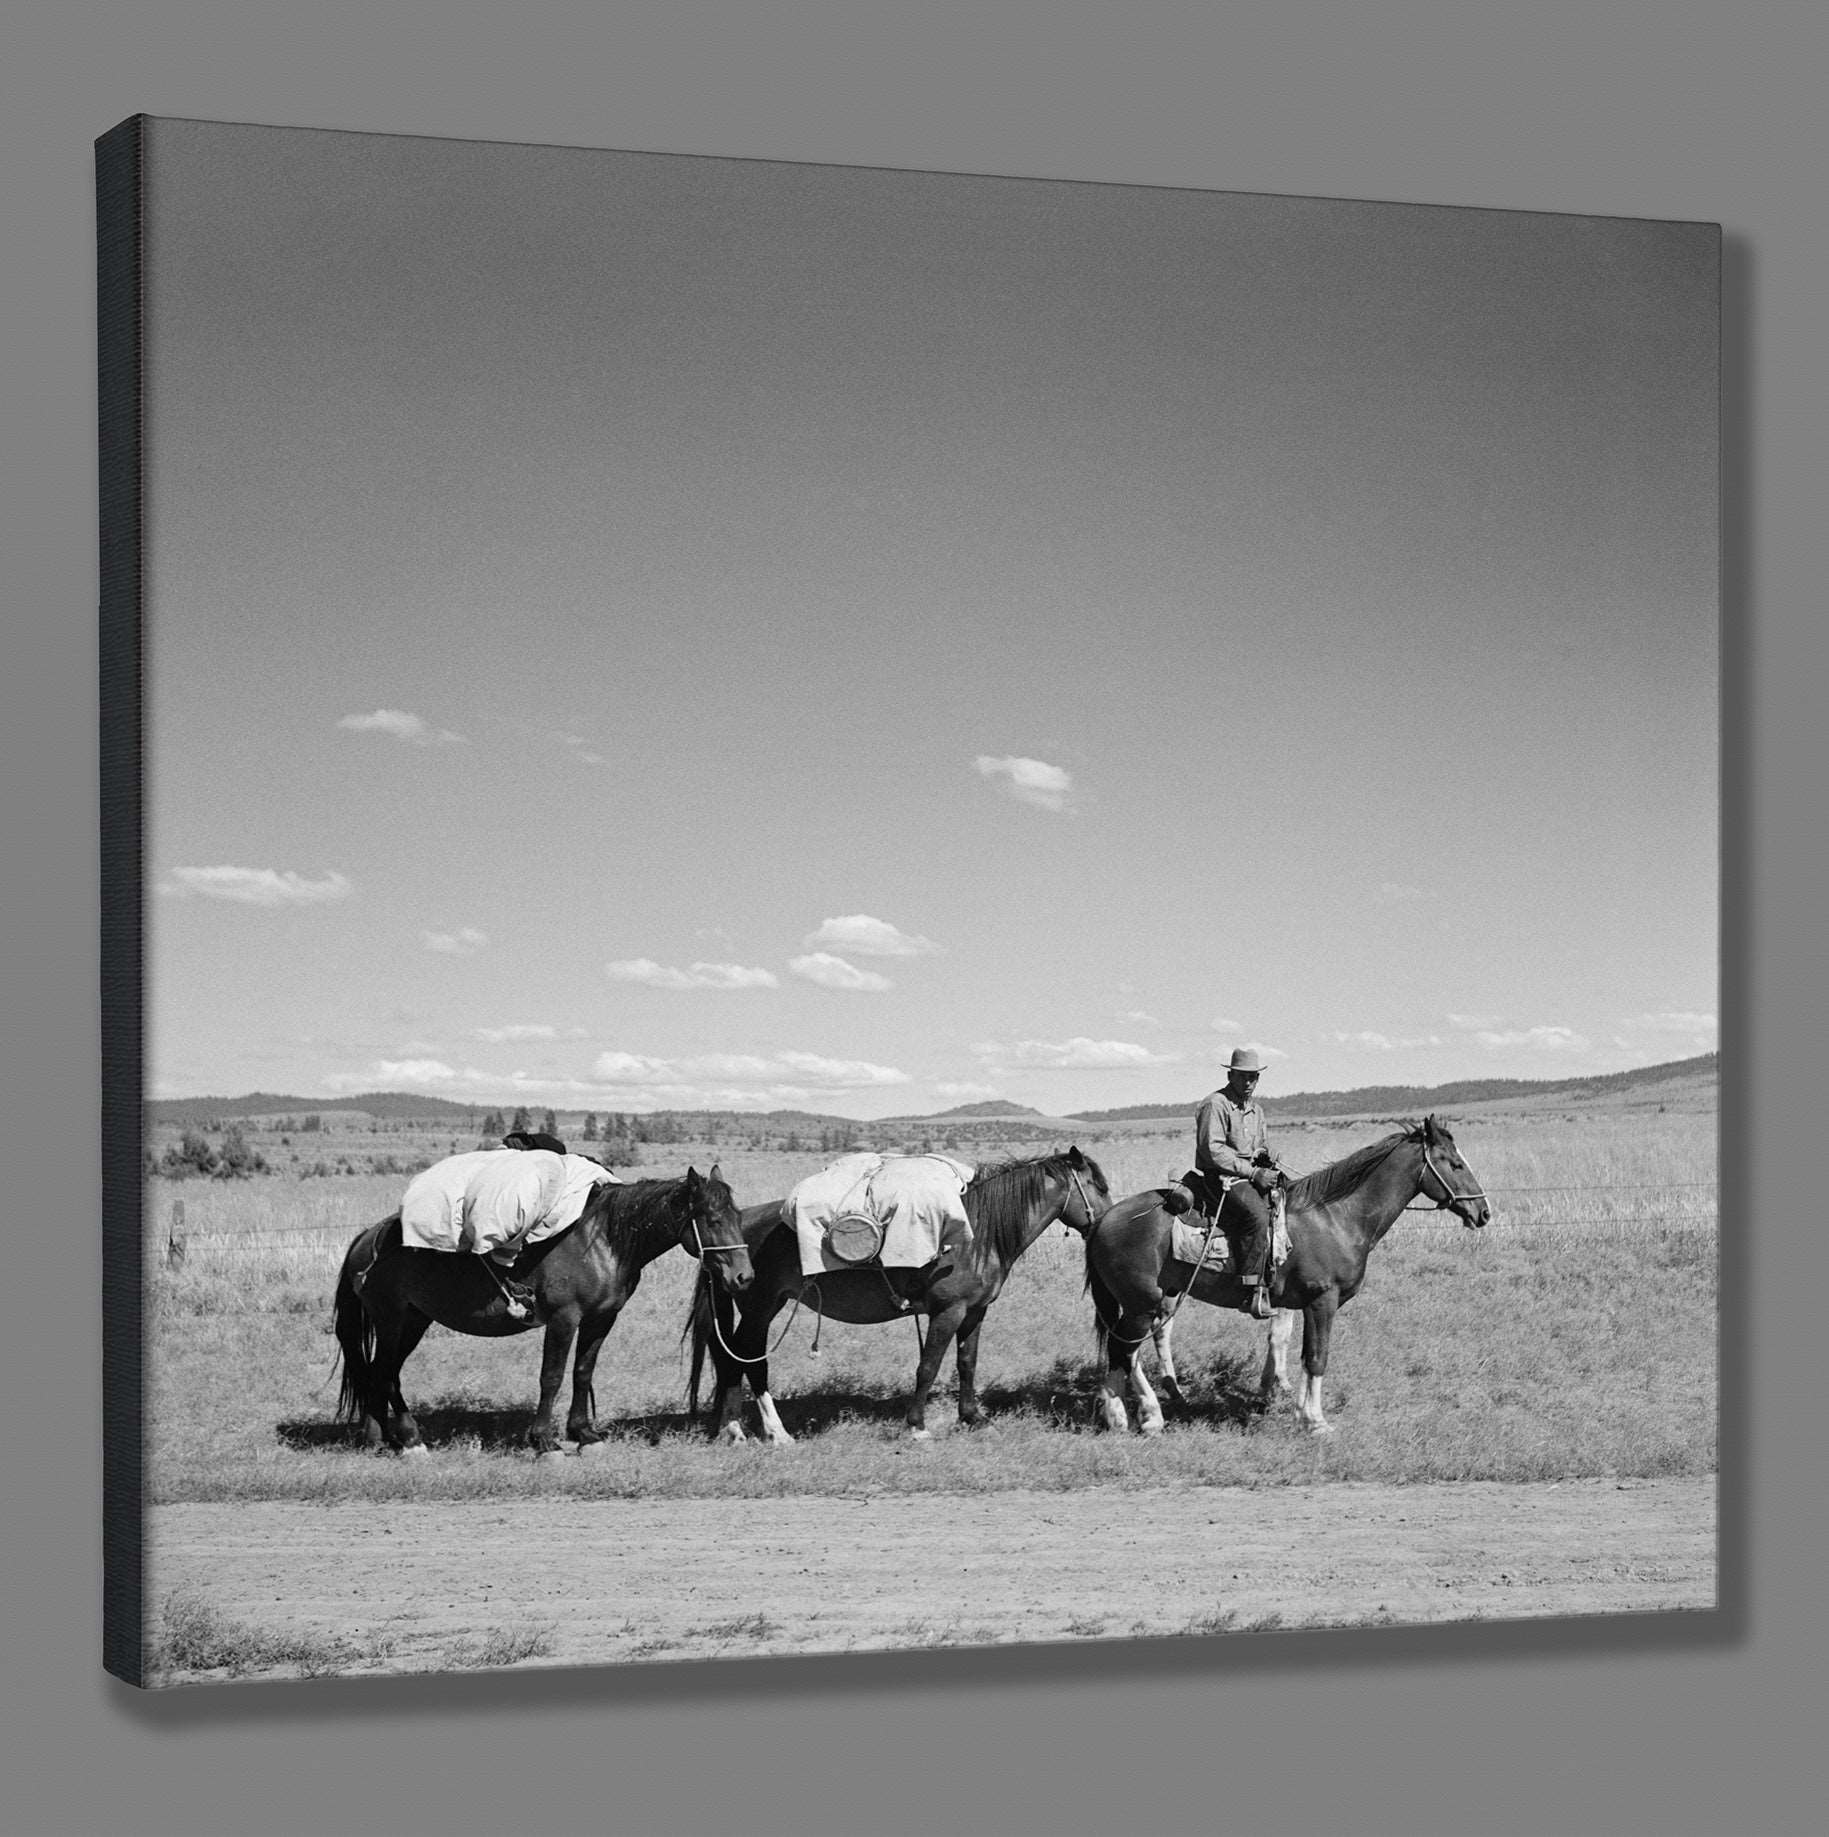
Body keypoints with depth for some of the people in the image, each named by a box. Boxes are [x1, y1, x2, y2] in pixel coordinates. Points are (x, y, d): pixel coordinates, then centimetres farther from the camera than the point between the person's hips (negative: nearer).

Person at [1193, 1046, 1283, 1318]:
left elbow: (1263, 1143, 30)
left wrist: (1268, 1153, 4)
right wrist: (1253, 1173, -19)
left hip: (1253, 1176, 9)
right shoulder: (1216, 1105, -9)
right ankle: (1255, 1289, -33)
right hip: (1222, 1178, -9)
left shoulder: (1255, 1109, 19)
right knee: (1257, 1214, -31)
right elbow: (1213, 1150, -17)